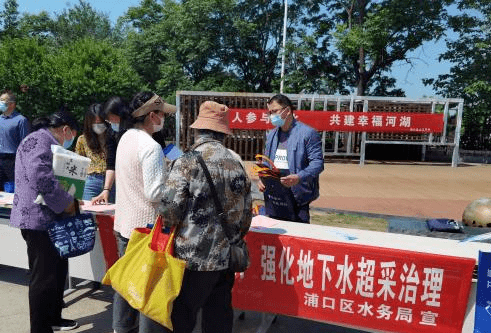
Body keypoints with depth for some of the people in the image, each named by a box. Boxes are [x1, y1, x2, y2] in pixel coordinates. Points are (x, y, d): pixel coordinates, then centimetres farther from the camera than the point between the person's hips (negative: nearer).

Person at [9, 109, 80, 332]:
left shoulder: (48, 143, 20)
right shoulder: (39, 139, -14)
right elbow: (39, 175, -28)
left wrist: (69, 200, 14)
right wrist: (65, 202, -20)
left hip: (51, 218, 11)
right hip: (38, 219, -11)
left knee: (58, 271, 19)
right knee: (44, 277, -1)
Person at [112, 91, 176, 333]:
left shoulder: (125, 138, 7)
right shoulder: (151, 147, -20)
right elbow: (156, 194, -22)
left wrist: (166, 171, 13)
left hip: (124, 223, 9)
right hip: (145, 227, -9)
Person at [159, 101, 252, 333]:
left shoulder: (188, 161, -13)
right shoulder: (236, 163, 5)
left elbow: (169, 208, -17)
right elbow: (246, 215, 10)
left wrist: (167, 234, 5)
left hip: (192, 257, -5)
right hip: (225, 258, 6)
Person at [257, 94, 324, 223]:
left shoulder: (308, 133, -7)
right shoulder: (271, 135, 15)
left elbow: (318, 163, -11)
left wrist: (299, 177, -26)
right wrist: (261, 179, 2)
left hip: (298, 197, -6)